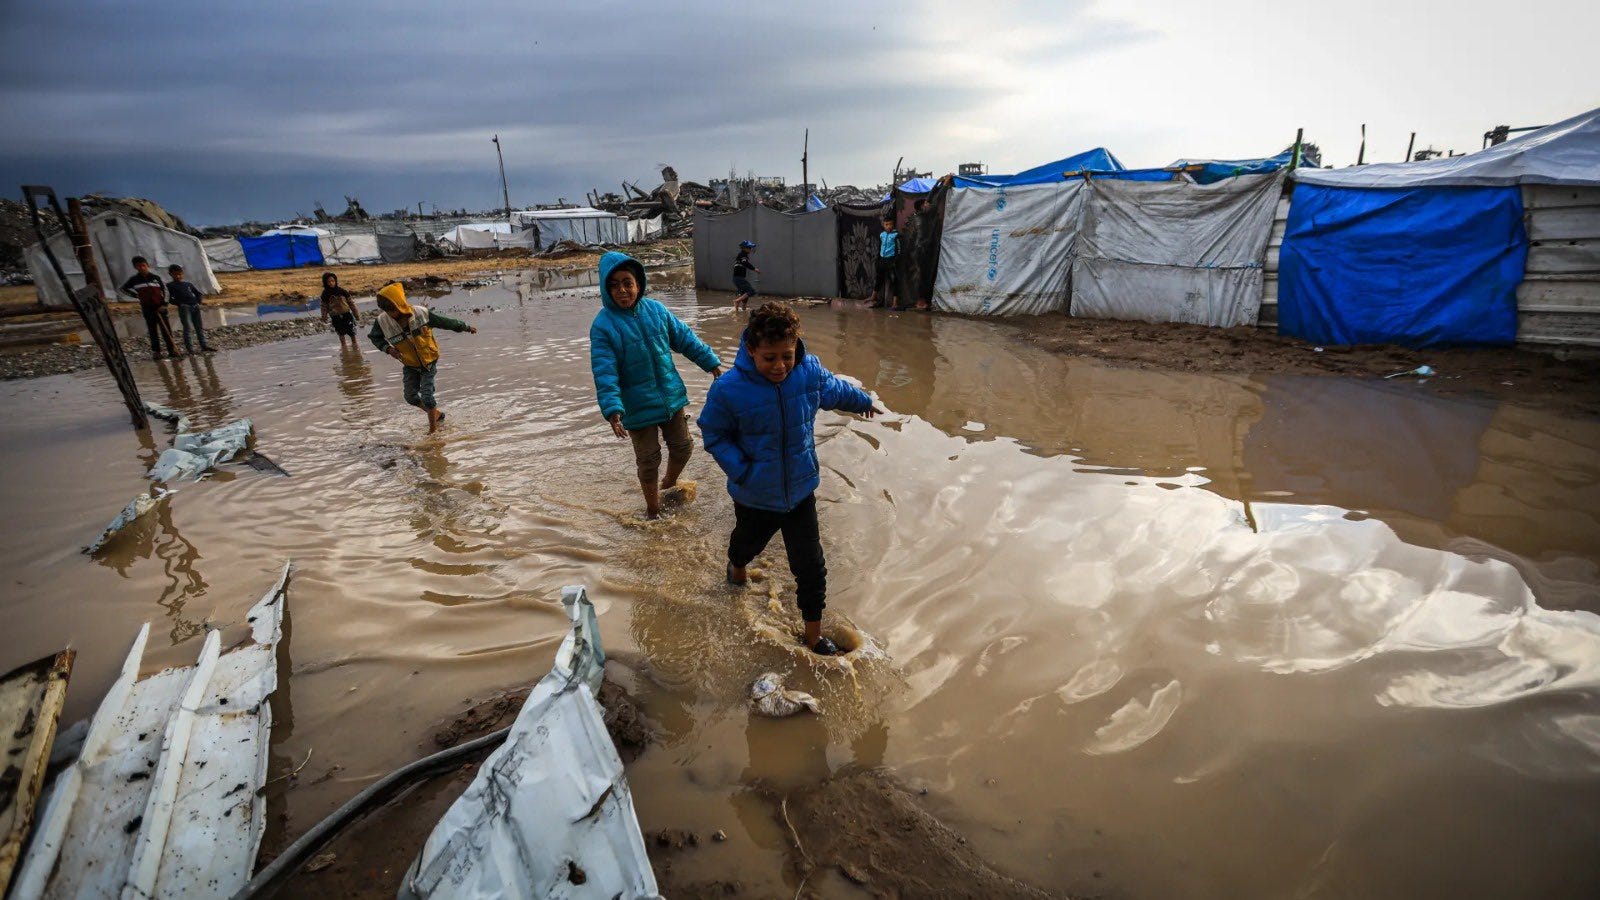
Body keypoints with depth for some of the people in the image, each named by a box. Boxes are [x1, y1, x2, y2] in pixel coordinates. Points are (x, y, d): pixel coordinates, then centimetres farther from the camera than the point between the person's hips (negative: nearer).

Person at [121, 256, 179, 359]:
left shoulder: (156, 277, 3)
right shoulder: (134, 279, 4)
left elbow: (165, 290, 6)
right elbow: (124, 288, 19)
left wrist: (164, 304, -3)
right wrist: (136, 295, 7)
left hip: (160, 307, -1)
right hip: (147, 308, 1)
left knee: (166, 329, -3)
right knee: (153, 331, 2)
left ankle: (172, 349, -3)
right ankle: (155, 351, 4)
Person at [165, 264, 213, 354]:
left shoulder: (188, 284, 21)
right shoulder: (170, 285, 9)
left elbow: (197, 292, 25)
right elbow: (169, 298, 3)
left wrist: (200, 299, 6)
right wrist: (179, 303, -11)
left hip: (195, 306, 4)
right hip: (184, 308, -4)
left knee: (199, 327, 6)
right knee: (187, 327, -7)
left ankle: (204, 346, 10)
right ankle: (189, 348, -7)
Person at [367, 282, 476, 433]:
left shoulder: (421, 313, -23)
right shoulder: (382, 322, -17)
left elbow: (446, 322, -8)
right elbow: (374, 337, 4)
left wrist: (466, 327, 5)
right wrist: (387, 348, -15)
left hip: (429, 362, -4)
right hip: (410, 366, 4)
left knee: (426, 396, -10)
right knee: (411, 397, 7)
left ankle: (433, 430, 5)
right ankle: (437, 414, 32)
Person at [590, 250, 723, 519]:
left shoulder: (656, 309, -3)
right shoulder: (603, 325, -15)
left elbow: (686, 338, 6)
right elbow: (604, 373, -20)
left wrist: (712, 363, 5)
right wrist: (612, 410, -30)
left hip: (672, 397, 4)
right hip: (638, 407, -4)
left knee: (683, 447, 18)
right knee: (649, 461, 8)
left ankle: (669, 484, 49)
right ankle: (653, 509, 33)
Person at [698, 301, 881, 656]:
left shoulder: (810, 371, -15)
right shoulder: (729, 390, -26)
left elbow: (835, 390, 9)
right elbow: (714, 434, -9)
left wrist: (863, 401, 27)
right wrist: (739, 469, -22)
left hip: (801, 491, 2)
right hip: (755, 497, -1)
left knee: (811, 566, 6)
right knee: (748, 543, 29)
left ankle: (813, 633, 28)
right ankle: (737, 565, 68)